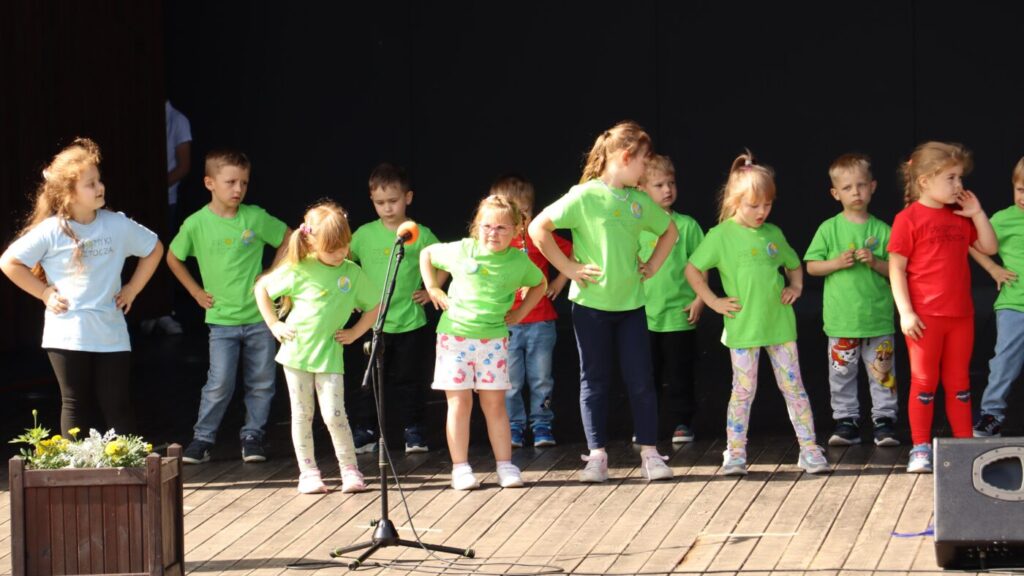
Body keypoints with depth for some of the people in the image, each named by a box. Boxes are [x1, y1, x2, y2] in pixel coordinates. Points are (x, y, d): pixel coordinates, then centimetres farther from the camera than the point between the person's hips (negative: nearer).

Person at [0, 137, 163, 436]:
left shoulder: (118, 225, -1)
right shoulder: (51, 231, -9)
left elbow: (154, 249, 14)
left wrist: (132, 289, 8)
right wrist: (44, 293, -5)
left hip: (111, 333, 2)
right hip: (67, 335, -2)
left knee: (118, 406, 3)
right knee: (77, 406, 8)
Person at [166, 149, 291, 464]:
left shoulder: (256, 217, -4)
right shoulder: (196, 224, -5)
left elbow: (288, 240, 11)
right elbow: (173, 258, 11)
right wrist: (196, 291, 6)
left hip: (259, 315, 2)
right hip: (222, 319, -2)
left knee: (261, 381, 5)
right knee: (220, 384, -8)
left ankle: (253, 436, 16)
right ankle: (202, 438, 3)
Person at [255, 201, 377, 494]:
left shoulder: (353, 273, -2)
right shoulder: (299, 269, -6)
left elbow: (374, 307, 12)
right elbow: (261, 288, 4)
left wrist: (354, 332, 3)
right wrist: (274, 325, 0)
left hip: (329, 354, 0)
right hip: (296, 349, 0)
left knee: (334, 414, -7)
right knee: (302, 414, 6)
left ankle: (350, 469, 4)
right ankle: (308, 472, 14)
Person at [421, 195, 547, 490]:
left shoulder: (519, 261, -1)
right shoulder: (461, 251, -5)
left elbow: (540, 284, 19)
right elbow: (427, 254, 12)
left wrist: (520, 312, 8)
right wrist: (432, 288, 3)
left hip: (493, 339, 1)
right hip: (455, 335, -1)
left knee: (494, 402, 4)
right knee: (459, 401, 0)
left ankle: (505, 465, 10)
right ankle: (460, 467, 4)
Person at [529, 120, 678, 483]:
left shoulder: (640, 201, 6)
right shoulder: (585, 196, -11)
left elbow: (669, 231, 24)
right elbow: (539, 227, -15)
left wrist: (653, 265, 11)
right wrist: (568, 267, -13)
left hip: (630, 302, 4)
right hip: (591, 303, -4)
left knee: (640, 380, 2)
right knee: (595, 380, 4)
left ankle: (649, 453, 7)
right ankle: (597, 456, 9)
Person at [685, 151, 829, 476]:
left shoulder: (773, 234, 8)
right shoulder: (721, 235, -5)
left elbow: (794, 265, 25)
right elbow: (692, 270, -2)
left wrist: (795, 287, 7)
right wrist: (713, 302, -6)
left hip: (779, 323, 3)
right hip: (743, 325, -3)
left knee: (793, 386, 5)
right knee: (743, 391, 1)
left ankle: (809, 450, 8)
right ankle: (735, 454, 9)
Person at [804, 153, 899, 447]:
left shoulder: (881, 230, 2)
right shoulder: (829, 229, 1)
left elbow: (896, 270, 3)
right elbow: (811, 266, 2)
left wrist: (875, 262, -14)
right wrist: (836, 263, -13)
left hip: (878, 315, 0)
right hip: (841, 319, 0)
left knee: (881, 372, 3)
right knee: (842, 373, 6)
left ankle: (884, 419, 11)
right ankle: (846, 420, 15)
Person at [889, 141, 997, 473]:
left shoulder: (960, 218, 11)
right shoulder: (909, 219, -8)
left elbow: (990, 248, 14)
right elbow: (896, 268, -10)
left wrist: (977, 213, 3)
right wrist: (905, 312, -16)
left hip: (960, 315, 6)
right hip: (924, 317, -6)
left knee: (958, 381, 12)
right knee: (924, 381, 2)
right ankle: (921, 448, 8)